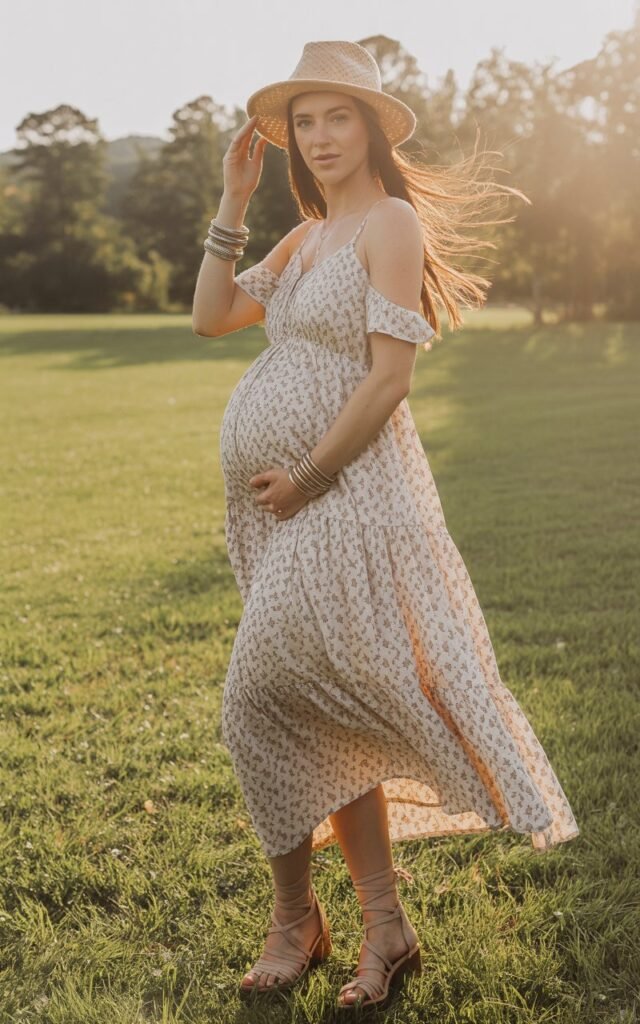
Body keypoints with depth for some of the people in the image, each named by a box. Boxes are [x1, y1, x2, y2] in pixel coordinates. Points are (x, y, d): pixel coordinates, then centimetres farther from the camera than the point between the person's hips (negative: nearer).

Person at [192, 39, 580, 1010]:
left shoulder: (391, 221, -7)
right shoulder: (307, 236, 18)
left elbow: (388, 375, -15)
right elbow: (210, 316, 12)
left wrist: (308, 478, -13)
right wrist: (233, 204, 7)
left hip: (342, 490, -9)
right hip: (283, 501, 9)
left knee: (264, 700, -6)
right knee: (325, 718, 9)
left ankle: (296, 918, 14)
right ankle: (386, 928, 19)